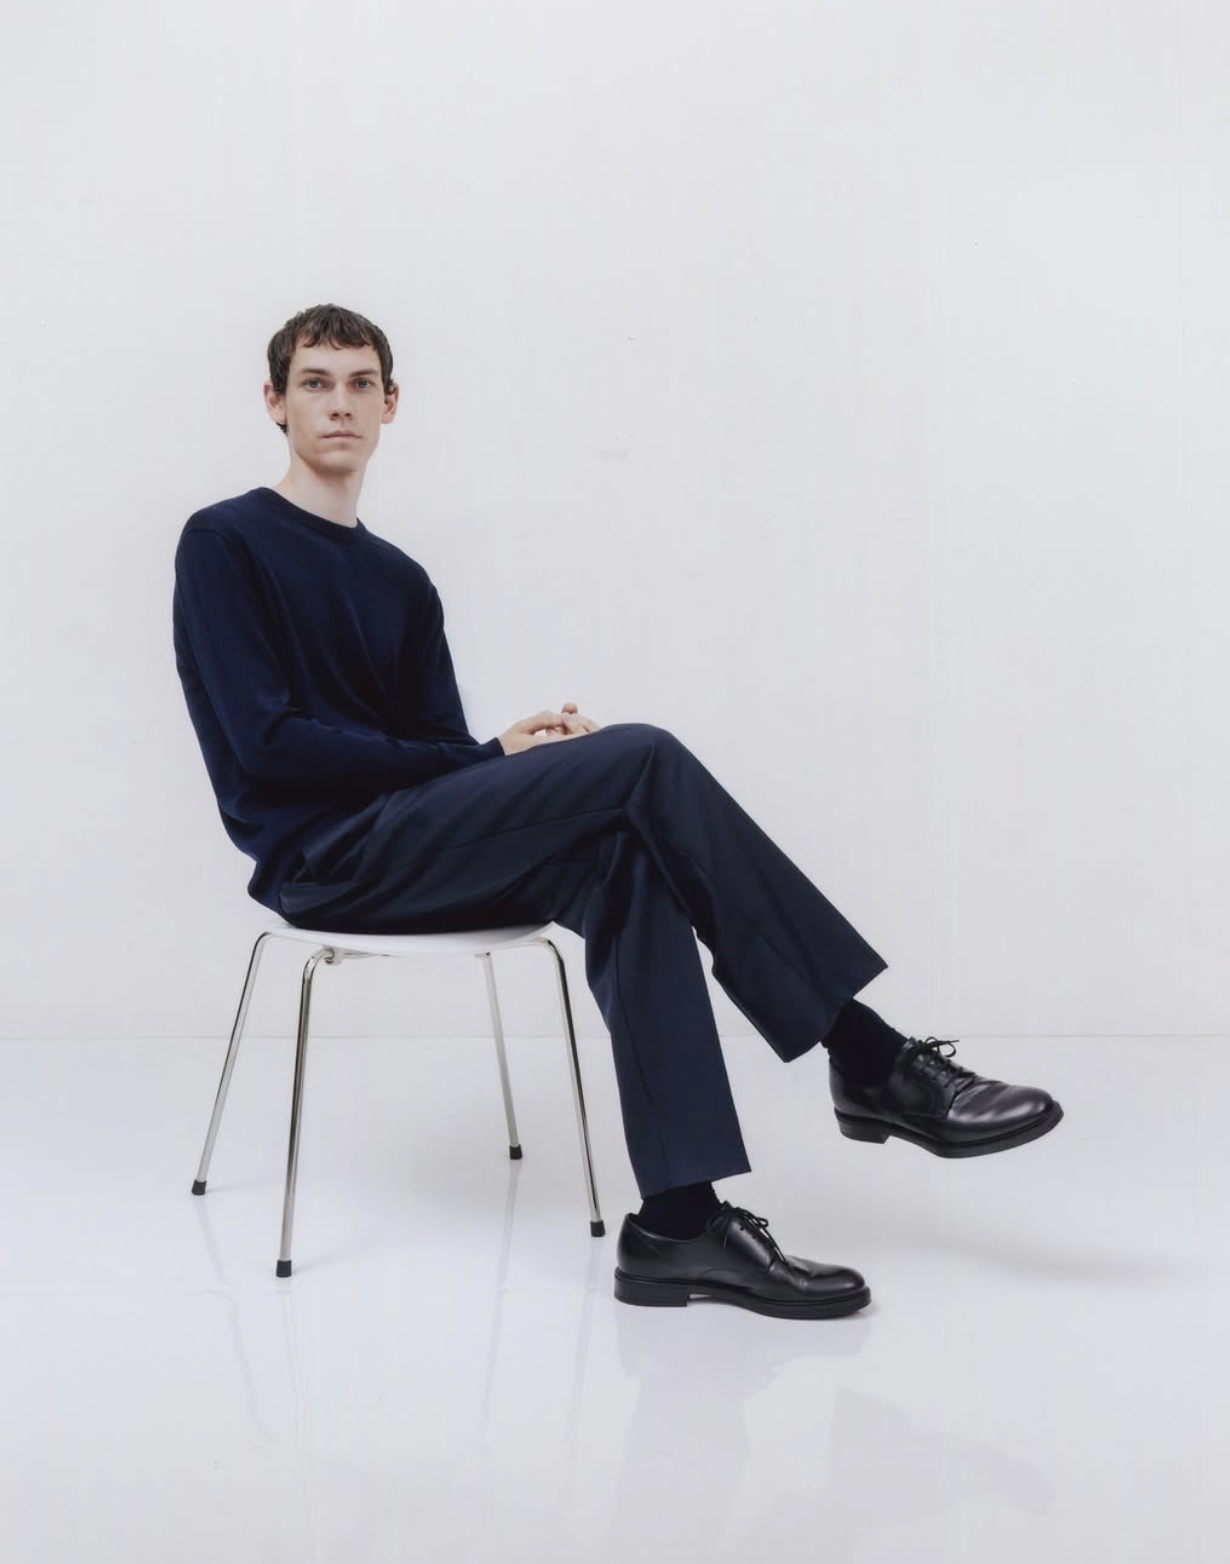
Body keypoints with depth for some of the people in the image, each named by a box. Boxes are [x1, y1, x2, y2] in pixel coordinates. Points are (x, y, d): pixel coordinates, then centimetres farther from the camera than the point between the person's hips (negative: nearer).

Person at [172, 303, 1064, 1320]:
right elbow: (268, 743, -12)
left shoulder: (400, 581, 20)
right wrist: (489, 759, -12)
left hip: (416, 841, 7)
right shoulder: (225, 543, -1)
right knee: (641, 760, -22)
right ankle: (874, 1062, -19)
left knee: (624, 862, -24)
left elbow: (440, 749, 15)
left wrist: (520, 750, -10)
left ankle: (679, 1222, -29)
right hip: (324, 861, -7)